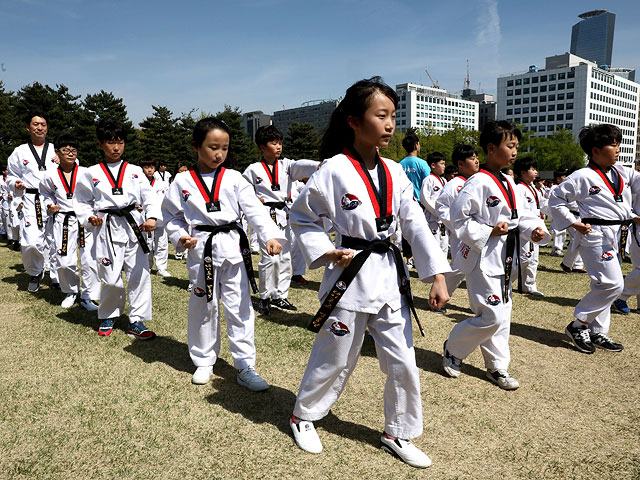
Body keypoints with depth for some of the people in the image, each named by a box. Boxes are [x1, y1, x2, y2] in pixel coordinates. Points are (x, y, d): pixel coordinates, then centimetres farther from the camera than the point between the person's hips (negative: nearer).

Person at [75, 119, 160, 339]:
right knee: (111, 279, 2)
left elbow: (149, 195, -3)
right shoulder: (91, 174, 7)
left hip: (134, 226, 1)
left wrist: (152, 217, -19)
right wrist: (90, 218, -5)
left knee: (139, 275, 1)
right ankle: (108, 317, 28)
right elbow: (82, 201, 13)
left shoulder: (134, 171, 7)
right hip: (107, 230, -1)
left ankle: (136, 322, 14)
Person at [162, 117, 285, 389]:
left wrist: (270, 235, -25)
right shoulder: (183, 181, 2)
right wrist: (180, 236, -9)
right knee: (203, 306, 13)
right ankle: (204, 361, 32)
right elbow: (172, 215, 10)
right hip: (201, 249, 1)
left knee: (239, 307, 3)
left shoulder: (234, 179, 0)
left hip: (233, 247, 0)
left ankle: (245, 367, 14)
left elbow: (254, 208, -10)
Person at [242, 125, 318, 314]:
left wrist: (320, 165, -36)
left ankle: (280, 296, 22)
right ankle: (265, 297, 10)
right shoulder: (253, 170, 0)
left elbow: (301, 166, -16)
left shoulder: (286, 165, 5)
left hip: (283, 215, 4)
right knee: (270, 257, -9)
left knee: (285, 256, 8)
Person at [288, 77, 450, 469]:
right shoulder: (334, 170, -12)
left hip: (390, 276, 5)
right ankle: (304, 415, 40)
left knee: (403, 363, 13)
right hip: (350, 277, -5)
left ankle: (398, 433, 36)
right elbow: (302, 217, -2)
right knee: (334, 359, 12)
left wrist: (437, 277, -3)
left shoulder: (394, 173, 3)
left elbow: (417, 226, 2)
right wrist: (326, 253, -13)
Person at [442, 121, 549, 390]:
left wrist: (534, 229, -2)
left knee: (502, 314, 15)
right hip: (484, 258, -9)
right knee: (492, 316, -7)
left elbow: (520, 214, 16)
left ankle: (497, 367, 28)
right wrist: (488, 232, -20)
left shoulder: (508, 183, 10)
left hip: (504, 259, 9)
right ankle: (452, 350, 16)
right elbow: (459, 218, -18)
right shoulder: (479, 183, -17)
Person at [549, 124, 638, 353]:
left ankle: (597, 332, 25)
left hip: (616, 237, 8)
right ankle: (577, 325, 1)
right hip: (596, 236, -8)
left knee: (604, 285, 13)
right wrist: (574, 224, -11)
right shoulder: (583, 177, -11)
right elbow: (556, 199, -8)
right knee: (612, 284, -13)